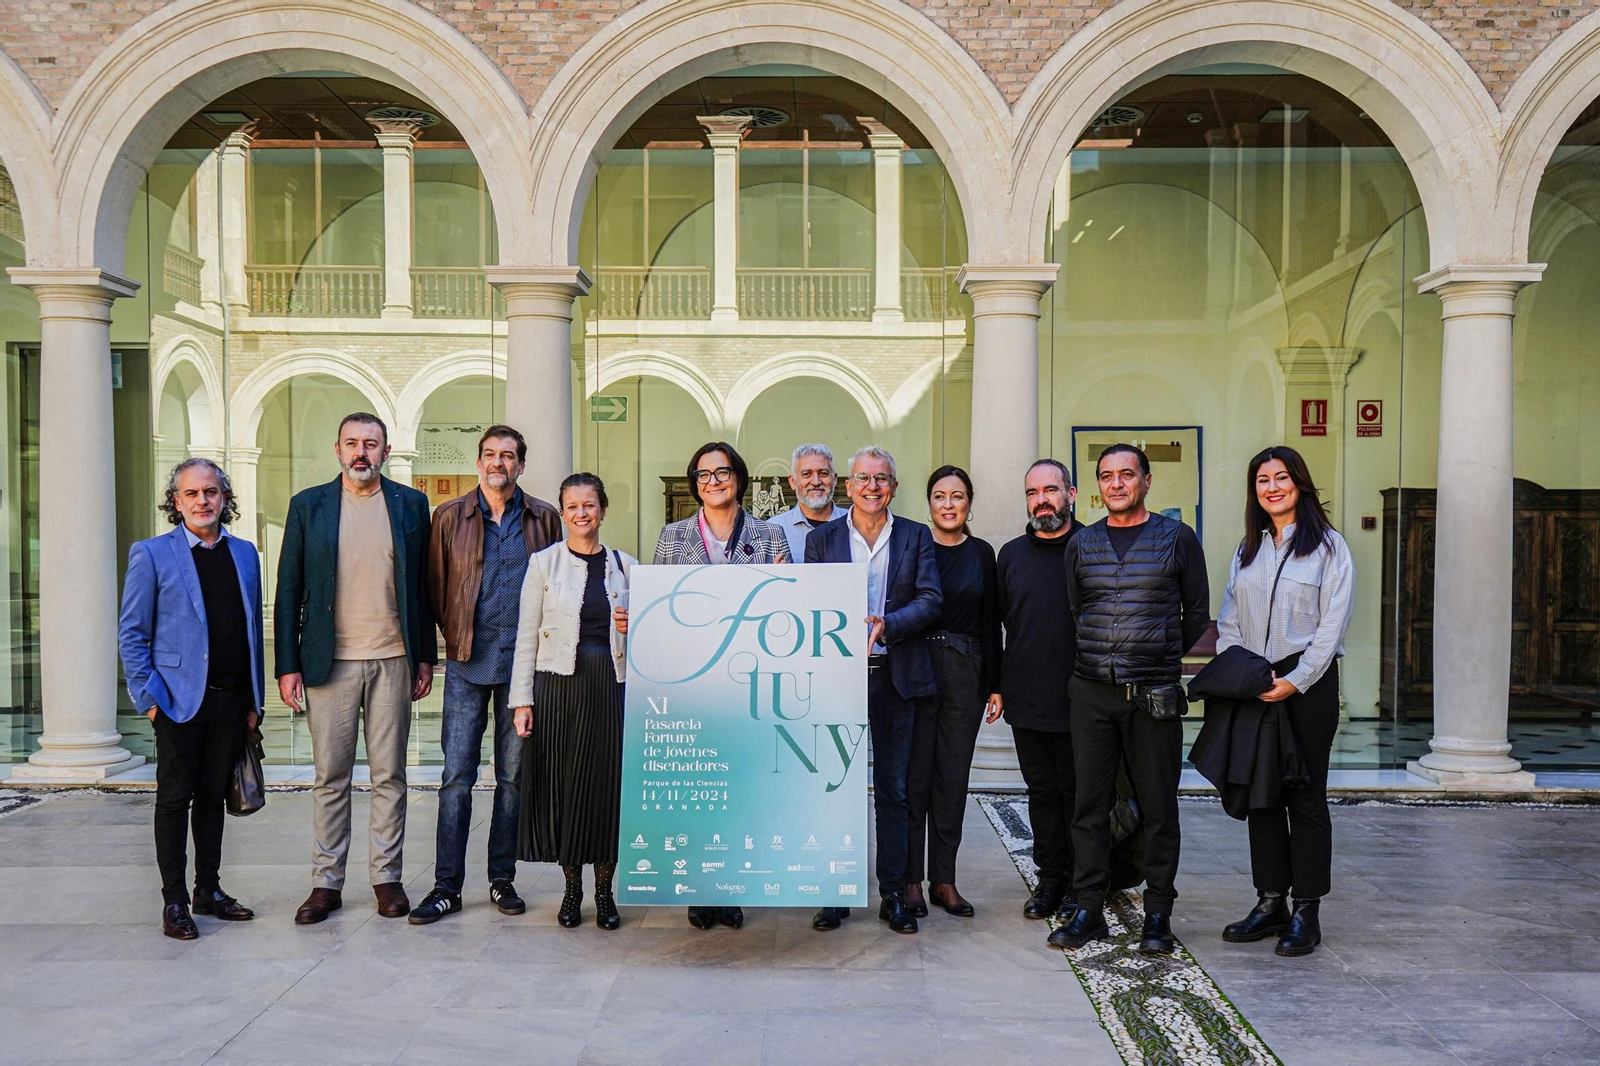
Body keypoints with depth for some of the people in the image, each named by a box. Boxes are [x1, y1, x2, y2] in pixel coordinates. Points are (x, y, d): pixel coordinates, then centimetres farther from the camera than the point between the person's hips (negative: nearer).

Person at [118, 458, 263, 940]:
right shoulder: (151, 554, -1)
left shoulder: (245, 554, 11)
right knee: (175, 799, 4)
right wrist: (148, 696, -8)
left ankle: (209, 890, 24)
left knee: (213, 796, 13)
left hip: (231, 700, 4)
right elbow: (131, 633, -1)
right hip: (179, 700, -4)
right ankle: (174, 901, 13)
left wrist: (254, 701, 10)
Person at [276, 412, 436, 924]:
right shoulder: (308, 505, 5)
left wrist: (426, 657, 5)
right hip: (330, 663, 0)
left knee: (390, 776, 6)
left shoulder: (410, 504, 6)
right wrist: (288, 665, -1)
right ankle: (326, 883, 16)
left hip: (393, 661, 1)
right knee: (330, 778, 5)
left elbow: (424, 585, 9)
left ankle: (386, 878, 17)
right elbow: (289, 590, 5)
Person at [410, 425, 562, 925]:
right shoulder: (449, 517, 7)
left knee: (513, 776, 7)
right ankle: (446, 886, 7)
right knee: (456, 776, -1)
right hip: (468, 662, 0)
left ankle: (502, 879, 18)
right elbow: (435, 588, 10)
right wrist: (455, 637, 5)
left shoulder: (544, 519, 7)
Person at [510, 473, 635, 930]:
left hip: (610, 687, 1)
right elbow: (527, 635, 2)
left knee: (608, 784, 2)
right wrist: (522, 699, -4)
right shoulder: (544, 563, 3)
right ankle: (572, 889, 19)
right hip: (558, 686, -1)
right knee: (561, 785, 3)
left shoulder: (625, 565, 9)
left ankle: (604, 891, 15)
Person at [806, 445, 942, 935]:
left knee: (893, 789, 7)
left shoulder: (916, 537, 7)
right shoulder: (821, 538, 8)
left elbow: (931, 601, -3)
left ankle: (894, 894, 17)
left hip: (895, 676, 0)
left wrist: (886, 625, -18)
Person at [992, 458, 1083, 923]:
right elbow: (996, 623, 14)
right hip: (1026, 700, 4)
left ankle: (1079, 884, 20)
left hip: (1079, 701, -3)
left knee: (1078, 793, 7)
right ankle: (1049, 879, 23)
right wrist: (995, 687, 11)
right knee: (1042, 792, 12)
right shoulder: (1011, 555, 10)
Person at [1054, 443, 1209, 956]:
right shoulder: (1081, 544, 11)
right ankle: (1088, 909, 14)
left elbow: (1198, 613, 9)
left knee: (1158, 807, 3)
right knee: (1089, 804, 4)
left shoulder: (1178, 538, 4)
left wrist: (1160, 658, 8)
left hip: (1154, 695, -2)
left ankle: (1157, 915, 15)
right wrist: (1101, 659, 11)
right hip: (1091, 692, 2)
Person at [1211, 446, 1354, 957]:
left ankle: (1306, 912, 8)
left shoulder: (1328, 546, -1)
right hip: (1253, 687, 5)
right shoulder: (1247, 550, 14)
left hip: (1308, 684, -5)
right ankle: (1270, 902, 17)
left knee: (1305, 796, 1)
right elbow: (1229, 622, 13)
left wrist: (1295, 681, -15)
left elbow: (1332, 625, -7)